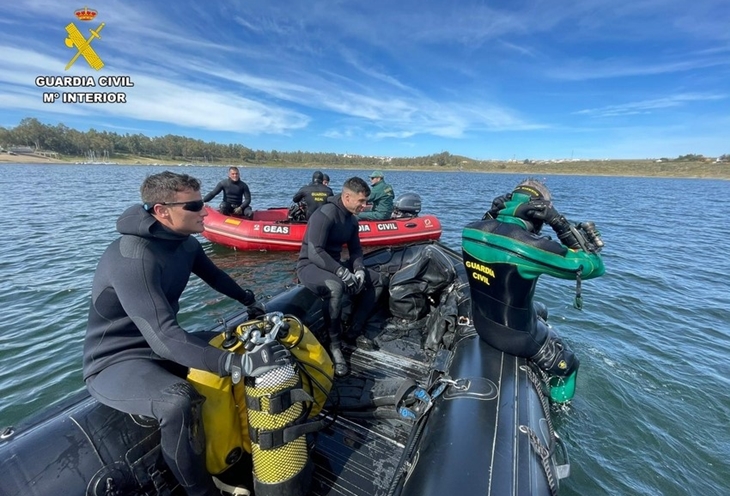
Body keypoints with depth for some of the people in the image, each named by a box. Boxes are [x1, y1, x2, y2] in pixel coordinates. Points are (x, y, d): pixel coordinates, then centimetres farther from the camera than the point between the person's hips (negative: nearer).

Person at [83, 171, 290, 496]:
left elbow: (214, 276, 15)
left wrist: (251, 301, 18)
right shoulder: (134, 258, -30)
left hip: (163, 343, 8)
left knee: (238, 353, 1)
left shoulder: (184, 241, -5)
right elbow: (163, 338, -39)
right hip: (115, 362, -8)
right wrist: (239, 364, -45)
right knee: (179, 402, -34)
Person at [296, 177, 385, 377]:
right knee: (336, 287, -40)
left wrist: (359, 270, -9)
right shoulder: (324, 214, -21)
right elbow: (314, 253, -29)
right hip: (310, 266, -9)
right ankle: (334, 345, -21)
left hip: (334, 264, 9)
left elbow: (356, 250, 11)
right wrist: (343, 273, -31)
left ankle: (354, 330, 2)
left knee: (376, 280, 2)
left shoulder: (351, 220, 5)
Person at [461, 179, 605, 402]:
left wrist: (491, 214, 0)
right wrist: (561, 224, -20)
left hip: (480, 322, 7)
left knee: (540, 312, 36)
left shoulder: (470, 231, -14)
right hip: (516, 334, -6)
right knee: (567, 366, 24)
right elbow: (593, 266, -18)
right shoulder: (532, 246, -32)